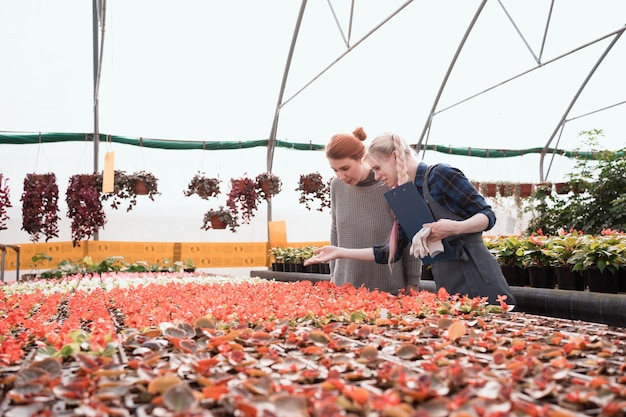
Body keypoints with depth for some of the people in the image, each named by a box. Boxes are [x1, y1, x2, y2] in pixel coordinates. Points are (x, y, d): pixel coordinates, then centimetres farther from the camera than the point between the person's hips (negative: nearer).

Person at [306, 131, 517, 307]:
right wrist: (341, 252, 11)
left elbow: (487, 215, -7)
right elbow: (391, 252, 13)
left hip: (479, 282, -7)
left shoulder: (439, 174, -9)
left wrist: (455, 227, -26)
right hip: (448, 287, 7)